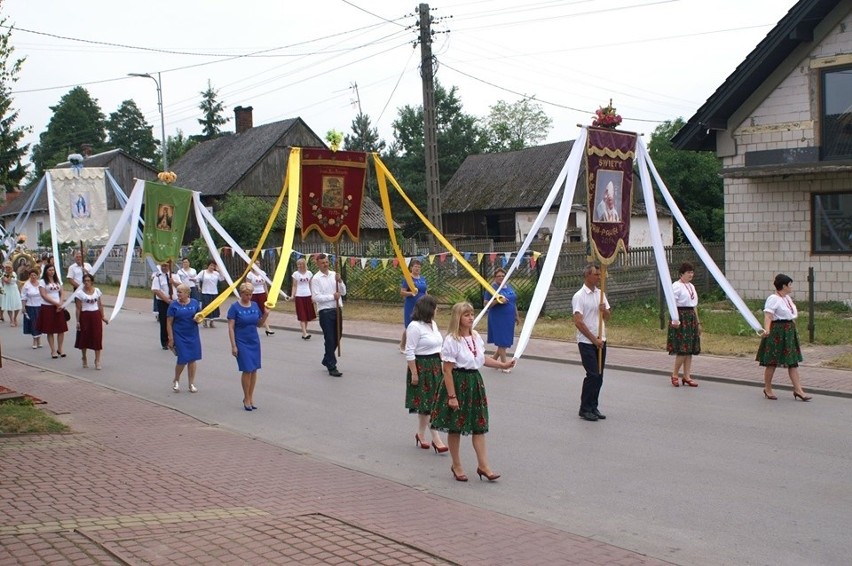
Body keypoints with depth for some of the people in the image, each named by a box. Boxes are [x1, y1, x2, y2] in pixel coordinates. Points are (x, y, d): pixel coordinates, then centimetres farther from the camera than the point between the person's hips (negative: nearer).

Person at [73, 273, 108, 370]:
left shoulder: (97, 291, 4)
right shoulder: (80, 293, -6)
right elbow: (78, 308, -7)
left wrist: (103, 317, 11)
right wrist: (78, 321, -9)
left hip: (96, 315, 2)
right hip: (85, 316, -2)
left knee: (97, 337, -1)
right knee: (84, 337, 7)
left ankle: (97, 361, 3)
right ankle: (84, 358, 28)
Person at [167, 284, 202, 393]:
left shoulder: (194, 303, 3)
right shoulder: (173, 305, -4)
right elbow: (169, 323, -4)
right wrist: (171, 339, -8)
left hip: (193, 336, 3)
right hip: (179, 336, -3)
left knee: (192, 359, 6)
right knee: (182, 360, -6)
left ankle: (192, 384, 19)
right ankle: (176, 381, 20)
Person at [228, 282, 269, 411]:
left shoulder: (255, 305, 5)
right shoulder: (235, 307, -9)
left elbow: (259, 324, 12)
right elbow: (230, 328, -9)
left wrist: (265, 314, -6)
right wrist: (233, 346, -13)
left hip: (254, 342, 5)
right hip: (242, 343, -5)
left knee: (254, 370, 6)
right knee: (247, 370, -6)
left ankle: (251, 397, 18)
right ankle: (246, 399, 9)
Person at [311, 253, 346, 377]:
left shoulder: (334, 275, 8)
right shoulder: (316, 279, -6)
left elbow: (343, 292, 7)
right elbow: (316, 297, -14)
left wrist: (340, 281, -10)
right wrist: (332, 296, -19)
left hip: (337, 310, 6)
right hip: (325, 312, -6)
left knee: (336, 338, 14)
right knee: (330, 340, -6)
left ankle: (327, 360, 33)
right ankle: (332, 367, -3)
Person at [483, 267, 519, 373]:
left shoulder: (509, 287, 13)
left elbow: (514, 302, 20)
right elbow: (486, 304, -10)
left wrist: (516, 316, 18)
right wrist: (497, 301, -23)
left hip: (509, 318, 7)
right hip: (498, 319, -7)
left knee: (507, 341, 10)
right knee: (502, 341, -4)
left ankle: (494, 358, 29)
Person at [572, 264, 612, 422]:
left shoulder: (600, 294, 11)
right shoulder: (579, 296, -10)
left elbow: (607, 317, 17)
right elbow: (578, 322, -15)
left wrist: (604, 310, -7)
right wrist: (594, 339, -15)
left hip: (600, 341, 7)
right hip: (586, 342, -7)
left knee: (599, 376, 7)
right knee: (593, 375, -10)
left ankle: (593, 407, 17)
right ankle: (585, 409, 0)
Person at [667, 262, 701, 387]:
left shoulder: (692, 286, 16)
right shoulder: (676, 286, -8)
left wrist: (698, 322, 20)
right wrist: (675, 320, -24)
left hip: (691, 317, 8)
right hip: (681, 317, -8)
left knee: (690, 349, 6)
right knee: (682, 349, -10)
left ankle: (687, 376, 11)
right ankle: (675, 375, 4)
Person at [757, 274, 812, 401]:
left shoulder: (787, 298, 14)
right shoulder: (773, 299, -15)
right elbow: (768, 315, -26)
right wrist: (766, 330, -40)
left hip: (789, 332, 9)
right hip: (777, 332, -9)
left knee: (793, 361, 5)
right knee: (772, 362, 1)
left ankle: (798, 390, 5)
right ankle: (767, 389, 13)